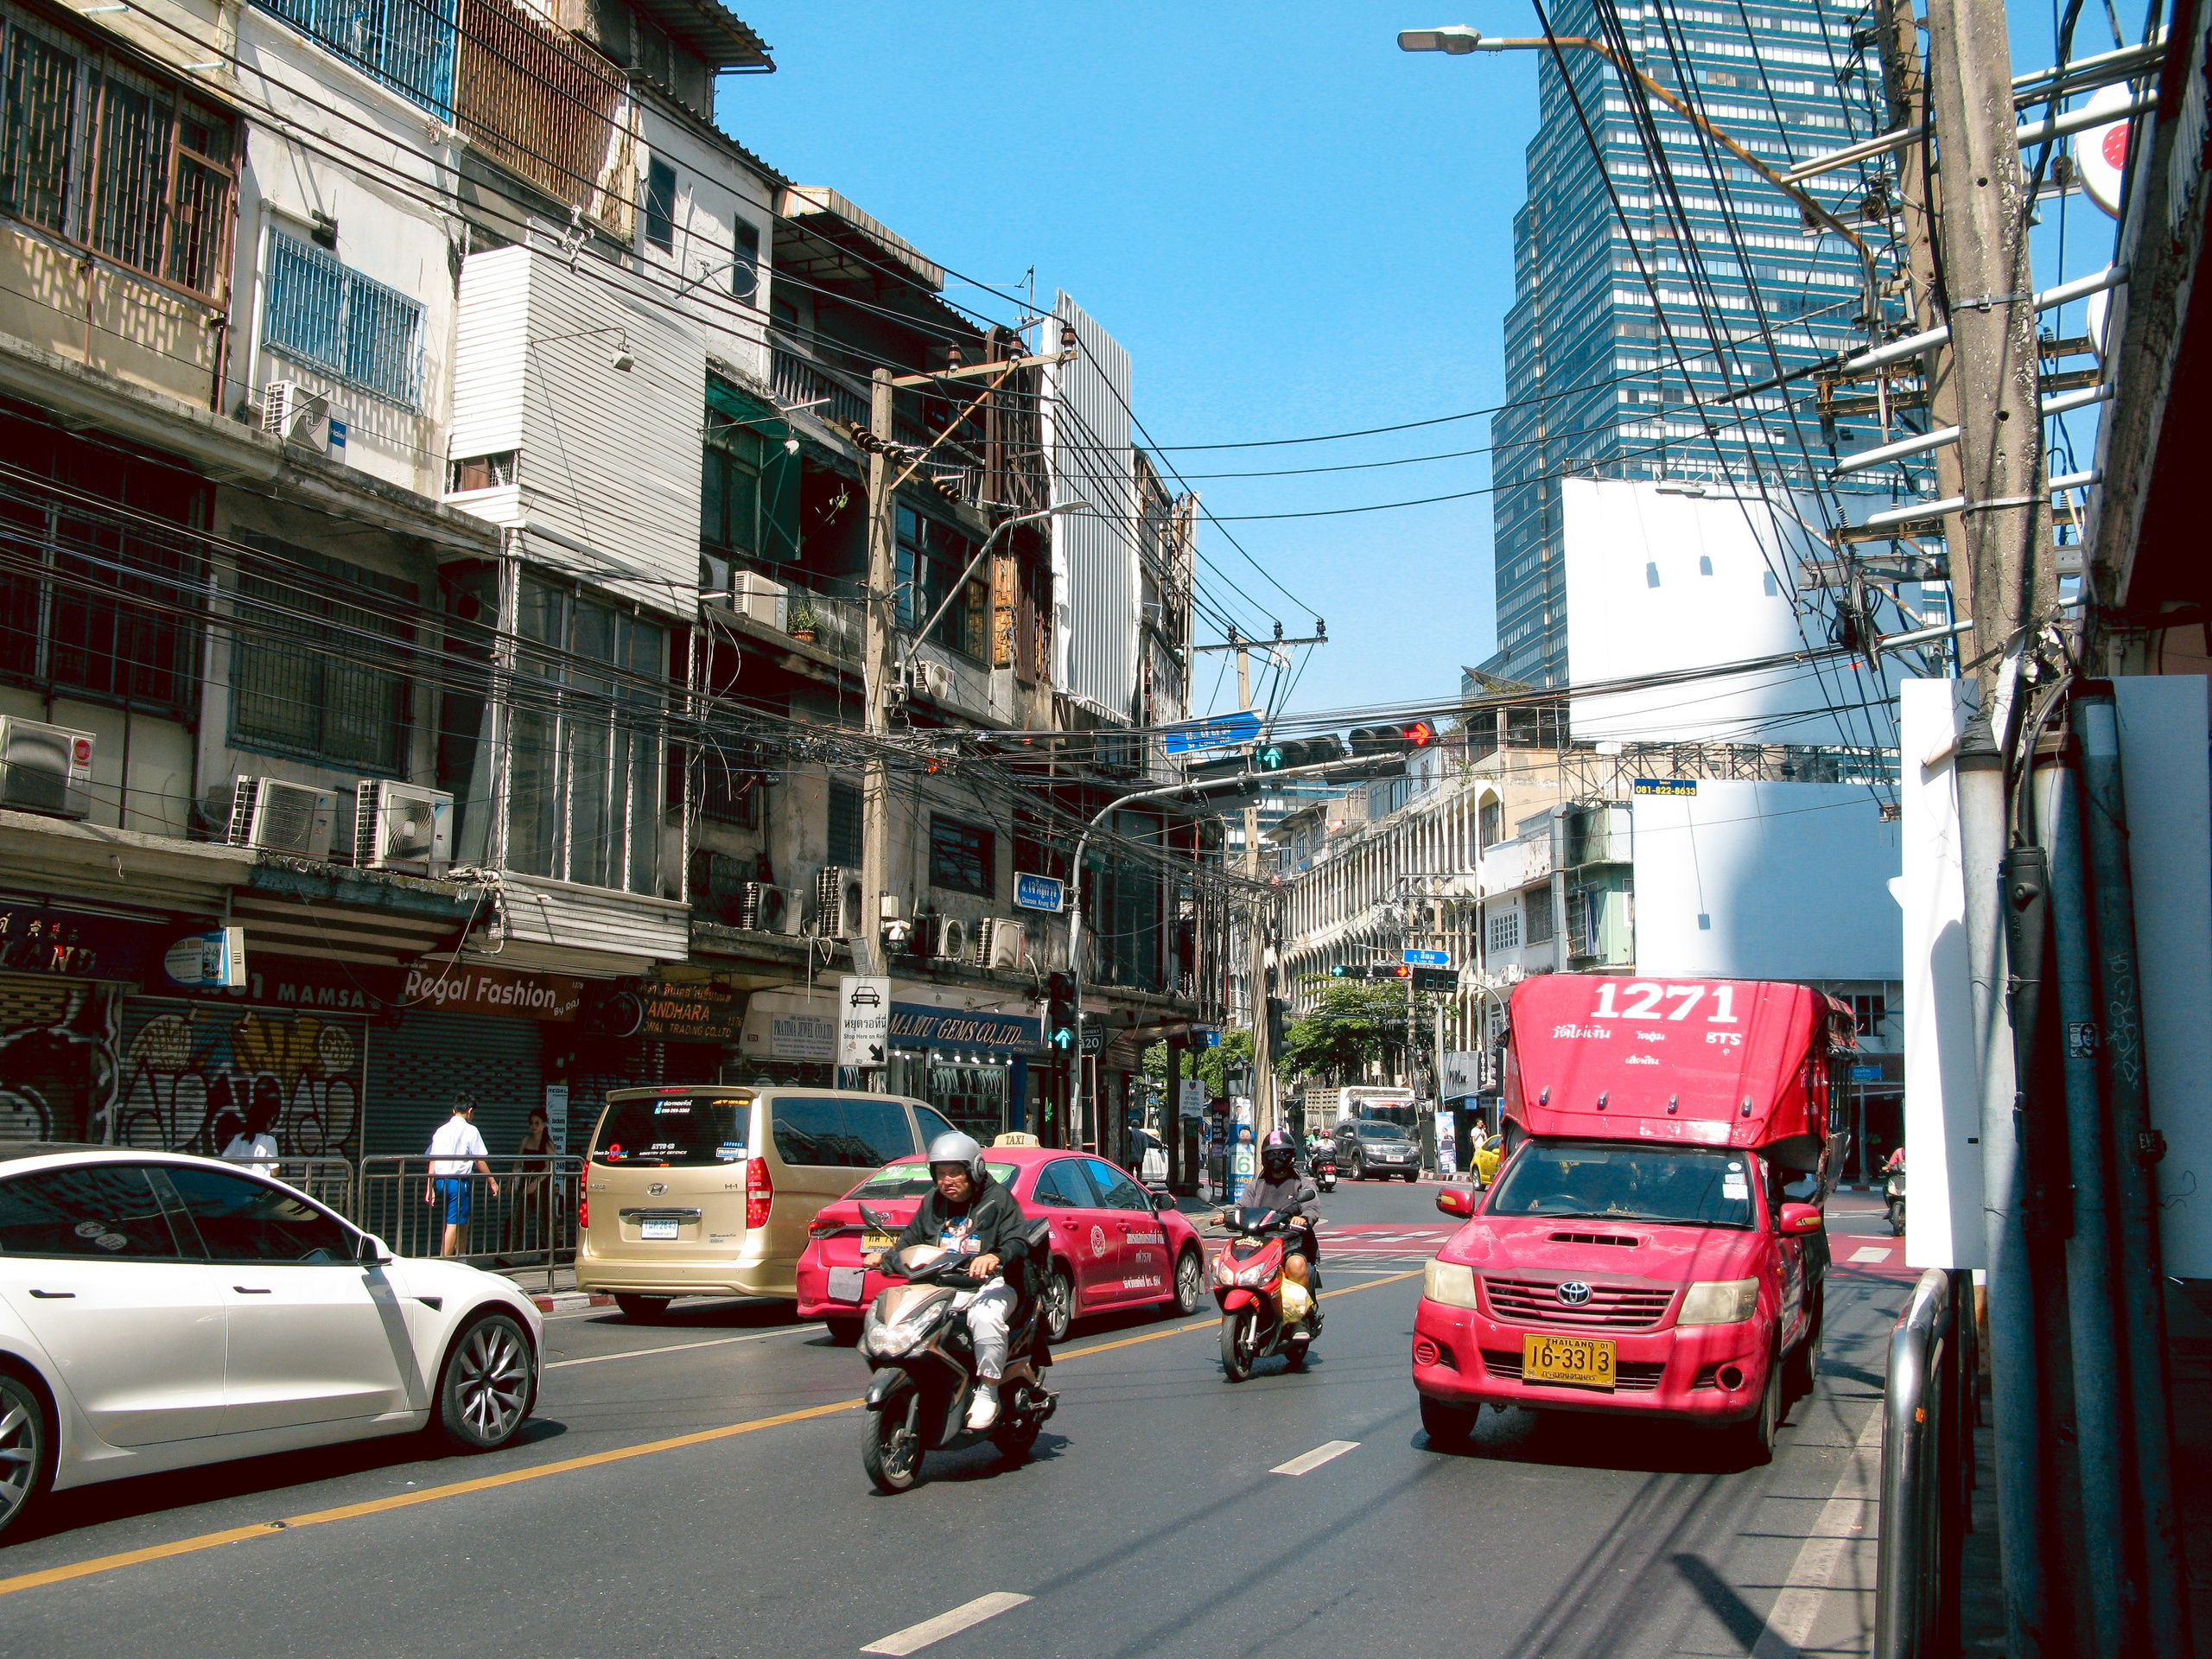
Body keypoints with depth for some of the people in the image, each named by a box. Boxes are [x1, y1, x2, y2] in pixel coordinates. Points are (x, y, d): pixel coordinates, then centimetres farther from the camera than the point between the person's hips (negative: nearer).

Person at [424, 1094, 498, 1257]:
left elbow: (432, 1160, 8)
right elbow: (479, 1160, -6)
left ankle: (460, 1255, 28)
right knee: (454, 1224, -4)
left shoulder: (441, 1130, 10)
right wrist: (492, 1182, 3)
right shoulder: (470, 1130, -5)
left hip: (440, 1181, 7)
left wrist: (430, 1187, 10)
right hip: (459, 1181, -7)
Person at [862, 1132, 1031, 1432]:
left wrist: (995, 1257, -33)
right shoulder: (932, 1204, 19)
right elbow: (909, 1242, 20)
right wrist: (884, 1256, -2)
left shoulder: (998, 1199, 1)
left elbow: (1018, 1242, -11)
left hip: (989, 1284, -5)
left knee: (985, 1316, -37)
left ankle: (987, 1393, -25)